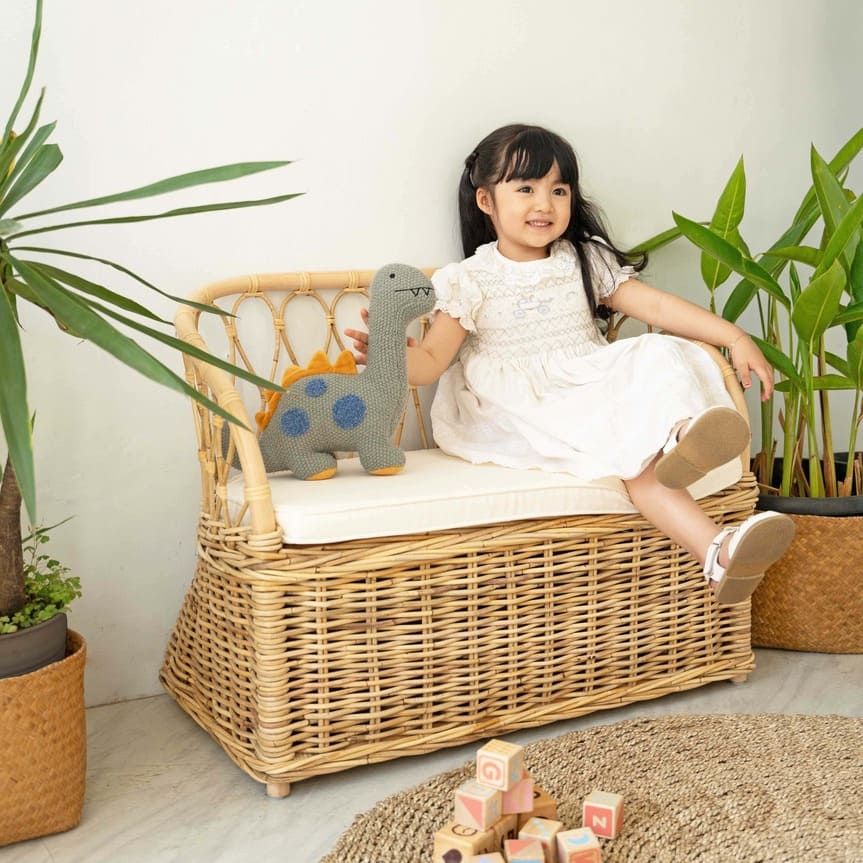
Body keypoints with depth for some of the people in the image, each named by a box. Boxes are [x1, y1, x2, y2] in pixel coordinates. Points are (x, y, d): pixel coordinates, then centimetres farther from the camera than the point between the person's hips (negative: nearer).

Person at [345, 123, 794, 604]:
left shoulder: (585, 261, 12)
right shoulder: (472, 281, 2)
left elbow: (655, 304, 7)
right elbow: (432, 360, -4)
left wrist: (735, 338, -3)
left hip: (595, 392, 5)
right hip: (525, 414, -5)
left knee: (658, 356, -28)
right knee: (639, 455, -31)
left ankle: (680, 436, -58)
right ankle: (719, 554, -47)